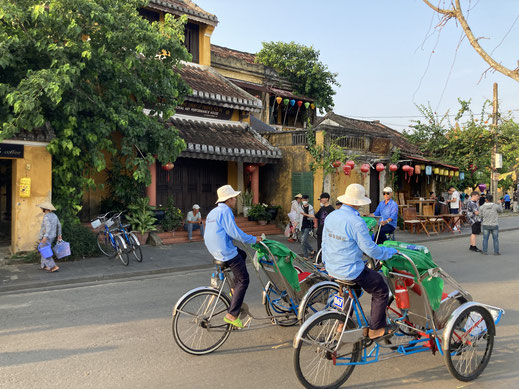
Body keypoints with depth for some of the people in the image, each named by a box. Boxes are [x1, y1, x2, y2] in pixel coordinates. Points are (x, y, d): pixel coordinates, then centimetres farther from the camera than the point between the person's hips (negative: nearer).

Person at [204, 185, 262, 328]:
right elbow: (234, 232, -20)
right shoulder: (225, 211, -15)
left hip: (215, 250, 9)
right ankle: (232, 315, -3)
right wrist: (253, 239, -8)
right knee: (244, 280, 1)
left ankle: (235, 290, 26)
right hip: (226, 252, -9)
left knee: (242, 254, 30)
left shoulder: (213, 212, 15)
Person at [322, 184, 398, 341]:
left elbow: (325, 242, 10)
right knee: (381, 291, 12)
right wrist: (390, 251, -1)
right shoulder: (356, 222, -25)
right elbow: (371, 249, -19)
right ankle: (375, 329, 20)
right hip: (350, 271, -8)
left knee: (355, 284, 36)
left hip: (332, 268, 8)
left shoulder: (330, 216, -1)